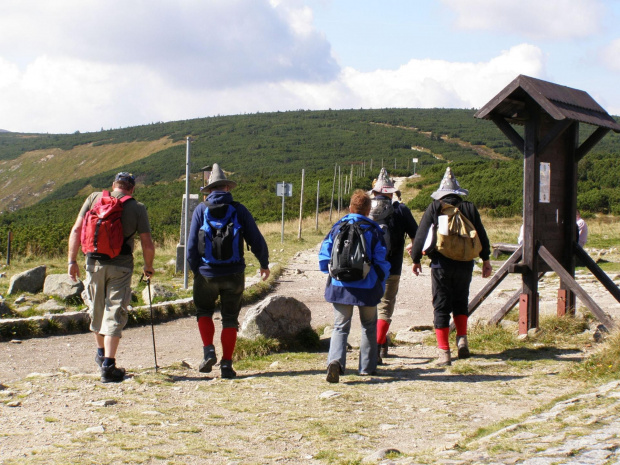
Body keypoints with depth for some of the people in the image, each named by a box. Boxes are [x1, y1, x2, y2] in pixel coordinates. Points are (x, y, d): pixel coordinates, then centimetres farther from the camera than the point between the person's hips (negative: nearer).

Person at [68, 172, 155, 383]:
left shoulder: (95, 198, 5)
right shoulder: (137, 208, -1)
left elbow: (76, 230, -1)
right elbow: (147, 245, -3)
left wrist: (72, 260, 2)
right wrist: (148, 267, 14)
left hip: (94, 263, 3)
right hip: (121, 266, -3)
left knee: (97, 310, 20)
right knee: (114, 314, 0)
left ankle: (101, 353, 38)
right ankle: (108, 365, -8)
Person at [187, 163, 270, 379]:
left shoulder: (201, 209, -2)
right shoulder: (239, 210, -1)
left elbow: (191, 245, -1)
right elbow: (256, 240, 0)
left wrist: (196, 271, 12)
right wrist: (264, 264, 17)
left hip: (207, 273, 0)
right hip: (234, 274, 0)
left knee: (204, 311, 21)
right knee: (230, 319, 11)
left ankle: (209, 350, 1)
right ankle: (226, 364, 7)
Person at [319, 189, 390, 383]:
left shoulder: (337, 227, 2)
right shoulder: (374, 230, -3)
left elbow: (324, 254, 2)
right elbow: (381, 261, -3)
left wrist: (330, 274, 18)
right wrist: (381, 286, 10)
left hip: (340, 286, 1)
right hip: (367, 287, -1)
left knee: (340, 326, 5)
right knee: (369, 326, 18)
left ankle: (335, 360, -20)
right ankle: (367, 366, 22)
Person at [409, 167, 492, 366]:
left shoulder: (434, 208, -3)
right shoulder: (469, 208, 3)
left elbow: (421, 235, -3)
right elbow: (481, 235, 8)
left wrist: (416, 259, 8)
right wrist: (485, 260, 17)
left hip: (441, 264, -2)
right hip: (465, 264, 2)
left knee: (441, 307, 3)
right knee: (460, 302, 22)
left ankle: (444, 352, 0)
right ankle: (462, 339, 6)